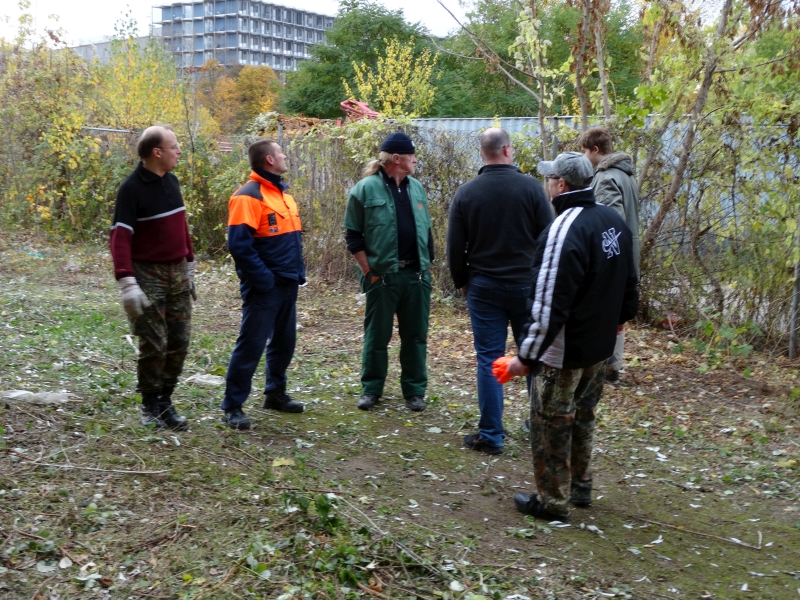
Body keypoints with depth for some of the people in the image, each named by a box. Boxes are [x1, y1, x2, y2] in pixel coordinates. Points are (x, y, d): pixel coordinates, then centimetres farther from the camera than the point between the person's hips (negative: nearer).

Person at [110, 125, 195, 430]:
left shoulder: (171, 181, 7)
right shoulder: (132, 188, -15)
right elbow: (120, 237, -20)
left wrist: (189, 266, 18)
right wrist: (127, 283, -28)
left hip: (177, 273, 7)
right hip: (149, 275, -7)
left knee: (179, 342, 7)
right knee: (154, 345, -2)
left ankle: (165, 401, 19)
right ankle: (150, 406, 15)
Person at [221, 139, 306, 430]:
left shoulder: (282, 193, 14)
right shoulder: (249, 196, -15)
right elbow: (239, 245, -21)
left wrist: (299, 272, 12)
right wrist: (264, 278, -20)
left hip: (288, 284, 9)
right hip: (265, 287, -9)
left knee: (284, 342, 17)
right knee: (251, 345, -5)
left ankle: (275, 393, 32)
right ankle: (232, 406, 4)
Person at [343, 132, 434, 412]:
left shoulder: (416, 188, 11)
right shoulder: (366, 189, -7)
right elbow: (353, 235, -6)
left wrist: (427, 263, 12)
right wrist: (369, 271, -9)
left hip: (416, 274, 5)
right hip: (382, 275, -5)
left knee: (415, 336, 9)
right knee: (377, 335, 6)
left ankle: (415, 391, 19)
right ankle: (371, 389, 20)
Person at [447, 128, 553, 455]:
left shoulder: (466, 192, -4)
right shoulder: (530, 186, -8)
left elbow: (455, 247, 1)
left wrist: (462, 281, 16)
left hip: (484, 287, 0)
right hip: (527, 285, 0)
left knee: (489, 359, 5)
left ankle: (491, 435, 7)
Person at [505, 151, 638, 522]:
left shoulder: (563, 231, -25)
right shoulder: (613, 220, 2)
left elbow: (548, 306, -27)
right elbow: (628, 281, 14)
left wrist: (527, 356, -20)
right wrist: (620, 316, 31)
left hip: (564, 352, -8)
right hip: (600, 346, 9)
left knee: (551, 423, 6)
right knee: (582, 416, 23)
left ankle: (553, 502, 17)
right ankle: (580, 487, 36)